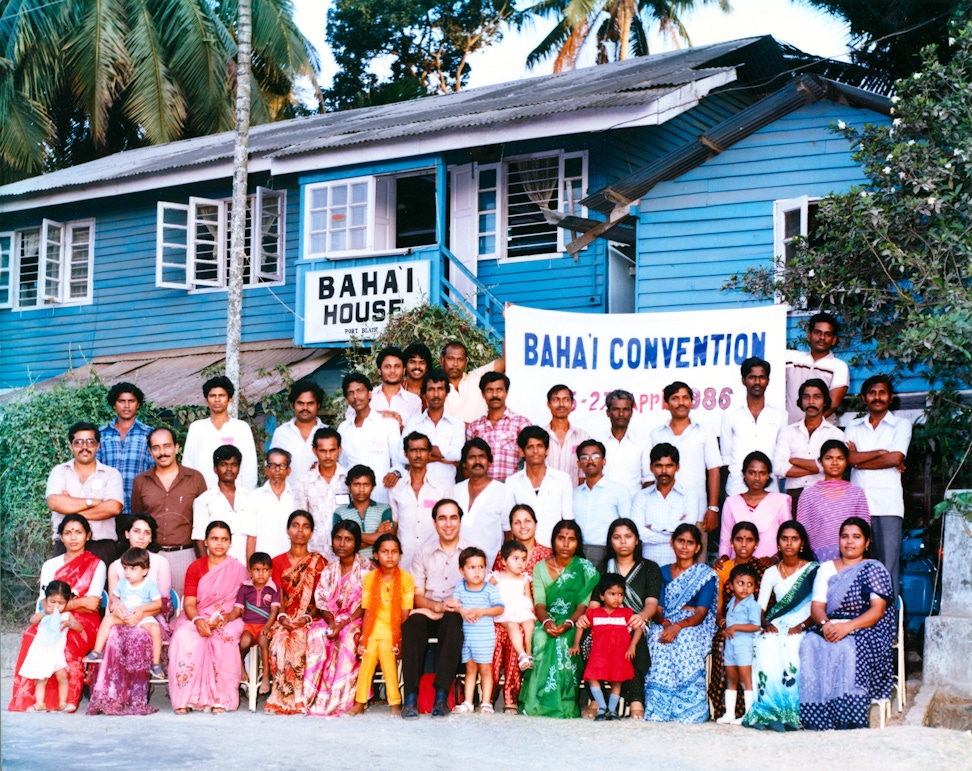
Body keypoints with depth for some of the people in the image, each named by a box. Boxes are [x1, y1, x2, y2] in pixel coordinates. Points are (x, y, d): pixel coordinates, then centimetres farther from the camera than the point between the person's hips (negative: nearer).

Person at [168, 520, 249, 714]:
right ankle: (184, 698, -29)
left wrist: (222, 620, -21)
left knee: (225, 638, -36)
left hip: (227, 621, -1)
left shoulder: (238, 571, 4)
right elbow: (189, 604, 0)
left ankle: (220, 698, -29)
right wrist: (198, 621, -23)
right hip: (196, 619, 1)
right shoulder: (195, 568, 8)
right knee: (184, 637, -33)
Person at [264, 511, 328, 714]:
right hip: (285, 620, 2)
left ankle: (296, 699, -27)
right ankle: (282, 697, -29)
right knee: (279, 639, -32)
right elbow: (277, 597, 6)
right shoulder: (278, 562, 14)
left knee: (298, 640, -34)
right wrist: (282, 617, -14)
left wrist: (307, 618, -16)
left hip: (309, 620, -1)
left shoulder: (318, 562, 8)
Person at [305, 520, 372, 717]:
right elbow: (321, 601, 5)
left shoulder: (366, 568, -1)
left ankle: (343, 699, -32)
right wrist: (331, 621, -16)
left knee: (348, 636, -36)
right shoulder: (329, 570, 13)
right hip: (332, 619, 3)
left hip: (357, 620, -3)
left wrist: (343, 624, -21)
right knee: (316, 634, -29)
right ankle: (316, 697, -29)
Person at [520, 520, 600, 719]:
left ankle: (561, 705, -33)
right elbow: (539, 604, -2)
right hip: (547, 624, 1)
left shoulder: (585, 569, 2)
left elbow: (583, 605, -7)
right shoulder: (541, 567, 8)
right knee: (540, 639, -34)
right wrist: (546, 622, -25)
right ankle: (537, 704, -33)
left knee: (562, 643, -35)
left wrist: (567, 624, -27)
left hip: (573, 626, -1)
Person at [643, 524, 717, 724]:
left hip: (694, 626, -2)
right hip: (665, 624, 2)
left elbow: (701, 612, -6)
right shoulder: (663, 572, 16)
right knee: (658, 639, -34)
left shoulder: (705, 574, 6)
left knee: (684, 639, -38)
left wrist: (678, 626, -26)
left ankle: (686, 709, -36)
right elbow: (657, 608, 6)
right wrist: (664, 622, -19)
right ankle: (658, 710, -37)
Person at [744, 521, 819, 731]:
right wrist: (766, 624, -14)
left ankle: (791, 711, -32)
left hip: (803, 629, -2)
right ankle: (769, 709, -32)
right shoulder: (771, 573, 15)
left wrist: (802, 626, -18)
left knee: (790, 646, -36)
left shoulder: (814, 570, 6)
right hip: (777, 627, 2)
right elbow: (760, 607, 7)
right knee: (766, 644, -33)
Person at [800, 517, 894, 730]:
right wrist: (825, 624, -16)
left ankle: (847, 720, -35)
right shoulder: (826, 569, 18)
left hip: (866, 631, -3)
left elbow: (878, 610, -6)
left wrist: (847, 627, -22)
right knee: (810, 646, -30)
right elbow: (817, 605, 8)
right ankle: (817, 719, -33)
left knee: (846, 648, -37)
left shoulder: (874, 569, 6)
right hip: (830, 628, 3)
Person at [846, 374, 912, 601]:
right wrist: (882, 453, -5)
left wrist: (860, 460, 0)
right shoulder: (854, 427, 17)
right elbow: (849, 458, 0)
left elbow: (896, 458, -6)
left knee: (888, 564, -6)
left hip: (887, 504, -2)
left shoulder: (901, 426, 10)